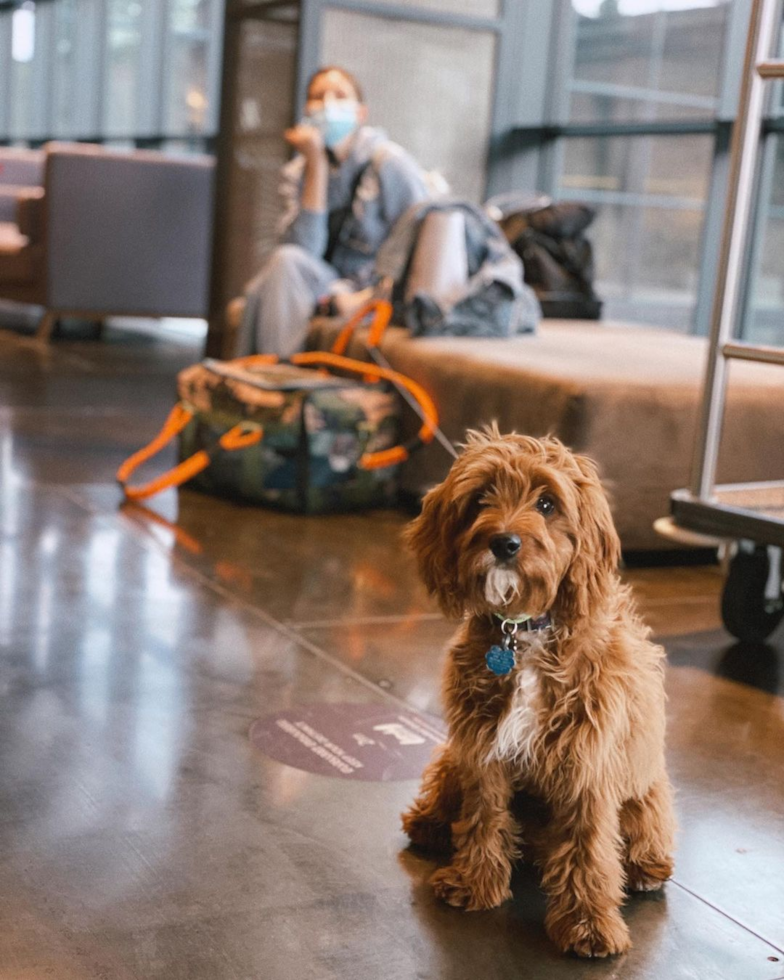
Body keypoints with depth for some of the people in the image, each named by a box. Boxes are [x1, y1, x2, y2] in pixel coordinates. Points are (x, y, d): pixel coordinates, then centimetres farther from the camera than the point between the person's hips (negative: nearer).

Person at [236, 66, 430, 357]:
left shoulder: (389, 162, -7)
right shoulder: (299, 171, 7)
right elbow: (303, 248, -11)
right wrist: (316, 166, -13)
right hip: (329, 286, 4)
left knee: (286, 263, -26)